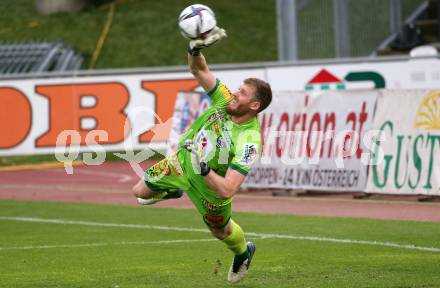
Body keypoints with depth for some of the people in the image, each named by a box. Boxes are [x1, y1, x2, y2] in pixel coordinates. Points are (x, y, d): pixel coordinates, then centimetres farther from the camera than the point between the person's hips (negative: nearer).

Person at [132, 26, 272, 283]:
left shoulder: (249, 143, -40)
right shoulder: (225, 100, -25)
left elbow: (227, 190, -43)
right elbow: (199, 70, -19)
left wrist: (203, 169, -52)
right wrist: (196, 49, -39)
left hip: (210, 185, -4)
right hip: (182, 160, 4)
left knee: (220, 230, 22)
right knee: (140, 192, 11)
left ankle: (243, 252, 58)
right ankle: (171, 191, 47)